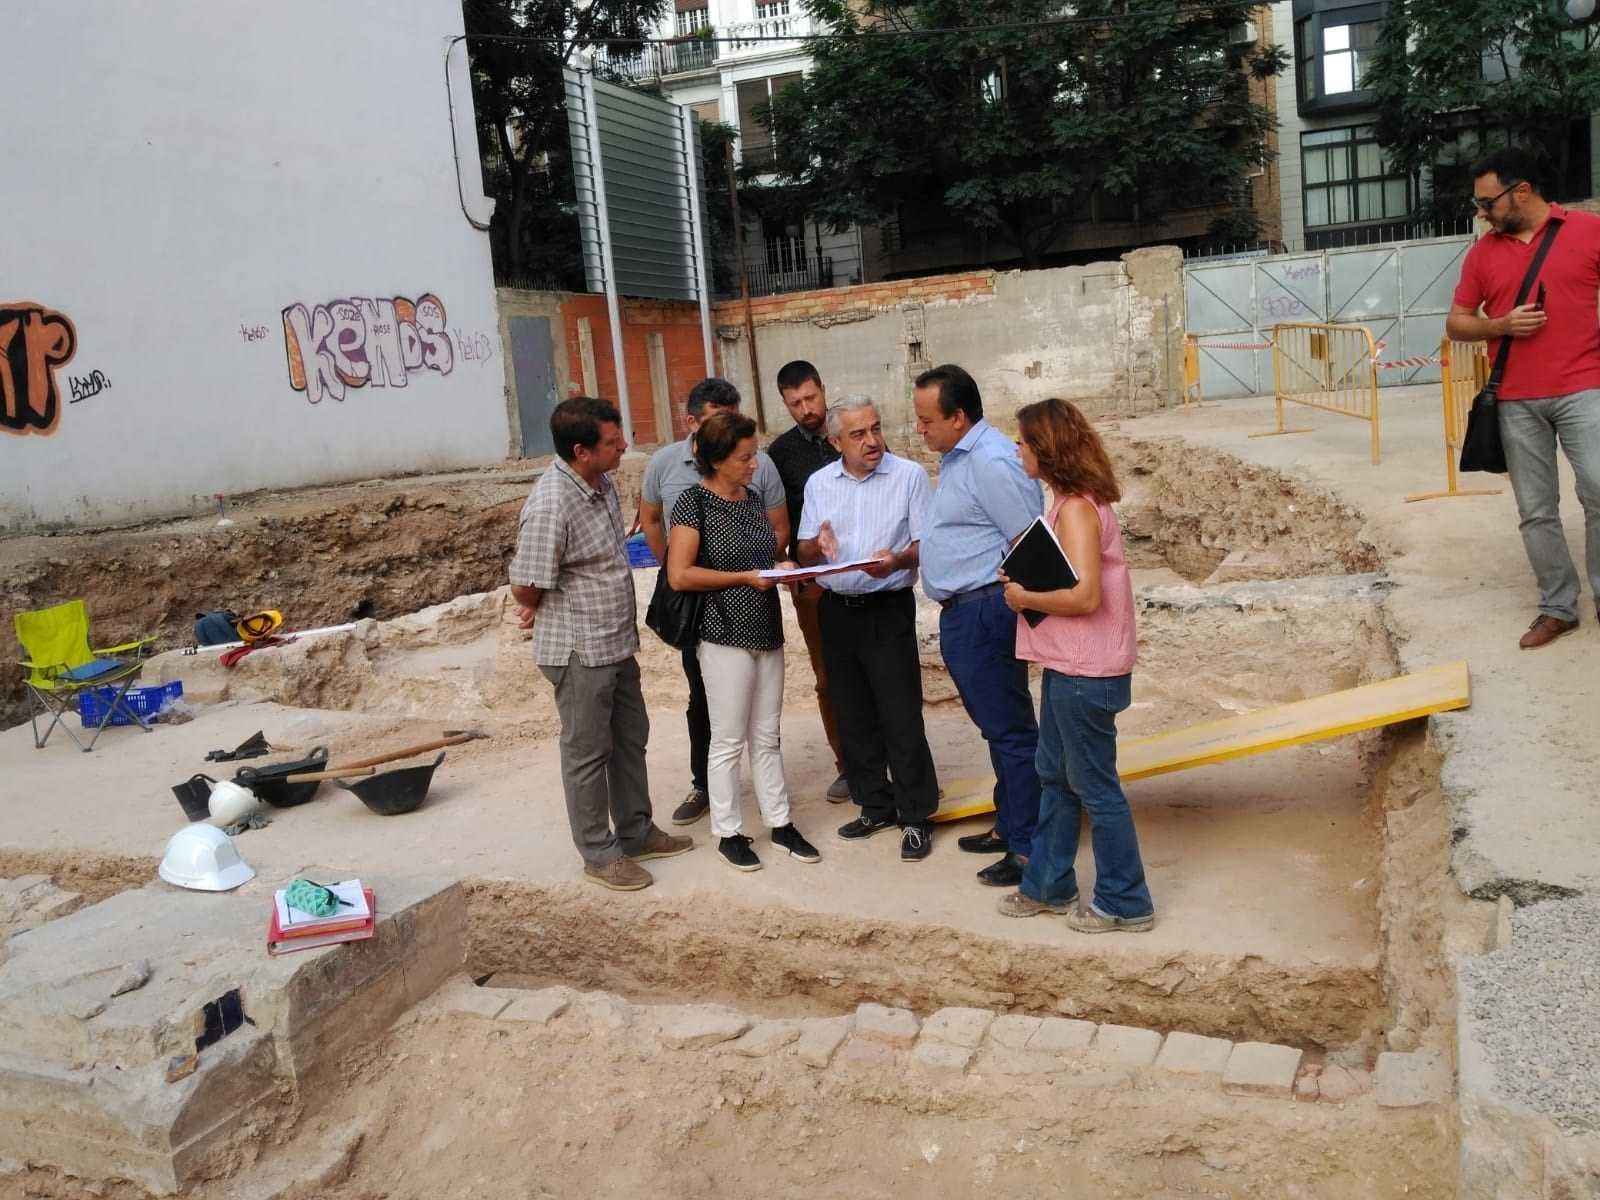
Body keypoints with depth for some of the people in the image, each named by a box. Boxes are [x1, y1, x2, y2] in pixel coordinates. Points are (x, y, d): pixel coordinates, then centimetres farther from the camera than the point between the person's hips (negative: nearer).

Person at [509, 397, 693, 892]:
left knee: (630, 737, 19)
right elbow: (525, 588, -22)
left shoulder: (603, 483, 1)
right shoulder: (550, 506, -27)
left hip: (617, 641, 9)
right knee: (588, 751, 6)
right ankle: (599, 854, 21)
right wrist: (554, 610, -2)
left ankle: (636, 831, 35)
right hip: (579, 651, -8)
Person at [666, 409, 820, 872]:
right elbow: (679, 575, -17)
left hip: (767, 631, 7)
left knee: (767, 736, 14)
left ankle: (780, 823, 23)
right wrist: (745, 578, -18)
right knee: (729, 740, 3)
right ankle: (727, 833, 16)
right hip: (724, 634, -7)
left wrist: (782, 568, 2)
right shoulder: (693, 502, -11)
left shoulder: (754, 498, 10)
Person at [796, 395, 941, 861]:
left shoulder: (909, 476, -3)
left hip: (888, 609, -4)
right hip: (835, 610, 5)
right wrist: (817, 545, -12)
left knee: (901, 717, -4)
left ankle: (916, 817, 8)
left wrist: (898, 560, -27)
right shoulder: (818, 483, 8)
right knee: (853, 717, 12)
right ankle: (876, 806, 26)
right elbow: (804, 554, 11)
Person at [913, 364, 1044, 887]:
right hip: (961, 613, 10)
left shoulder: (991, 462, -19)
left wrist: (1017, 616, -17)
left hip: (983, 613, -10)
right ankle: (1009, 825, 31)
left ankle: (1029, 848, 7)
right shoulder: (957, 457, 13)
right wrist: (898, 558, 16)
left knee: (1010, 731, -2)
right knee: (997, 727, 19)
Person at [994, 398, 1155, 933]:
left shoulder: (1076, 509, -21)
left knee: (1094, 786, 3)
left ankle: (1125, 904, 18)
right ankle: (1048, 885, 32)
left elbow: (1084, 595, -29)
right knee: (1054, 774, 19)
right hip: (1067, 665, 10)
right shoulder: (1072, 502, 10)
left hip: (1085, 671, -10)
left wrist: (1025, 598, -16)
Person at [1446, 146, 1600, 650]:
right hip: (1516, 402, 3)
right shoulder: (1482, 252, 9)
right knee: (1536, 510, 5)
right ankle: (1557, 607, 15)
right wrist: (1501, 325, -7)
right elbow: (1456, 323, 13)